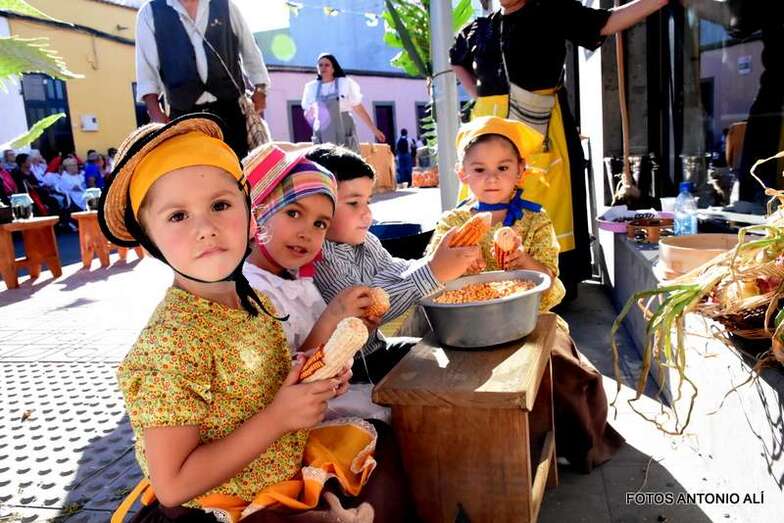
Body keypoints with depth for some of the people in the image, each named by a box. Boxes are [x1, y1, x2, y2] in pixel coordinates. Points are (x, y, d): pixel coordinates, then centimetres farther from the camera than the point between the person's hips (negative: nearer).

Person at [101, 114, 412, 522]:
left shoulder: (254, 302, -5)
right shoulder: (171, 343, -26)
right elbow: (172, 486, -24)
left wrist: (311, 385, -8)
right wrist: (279, 417, -26)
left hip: (285, 465, 7)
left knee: (381, 444, 17)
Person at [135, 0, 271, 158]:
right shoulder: (150, 13, 7)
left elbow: (251, 53, 16)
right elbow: (147, 70, 3)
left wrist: (260, 91, 5)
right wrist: (156, 113, -8)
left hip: (231, 108, 1)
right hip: (184, 114, 0)